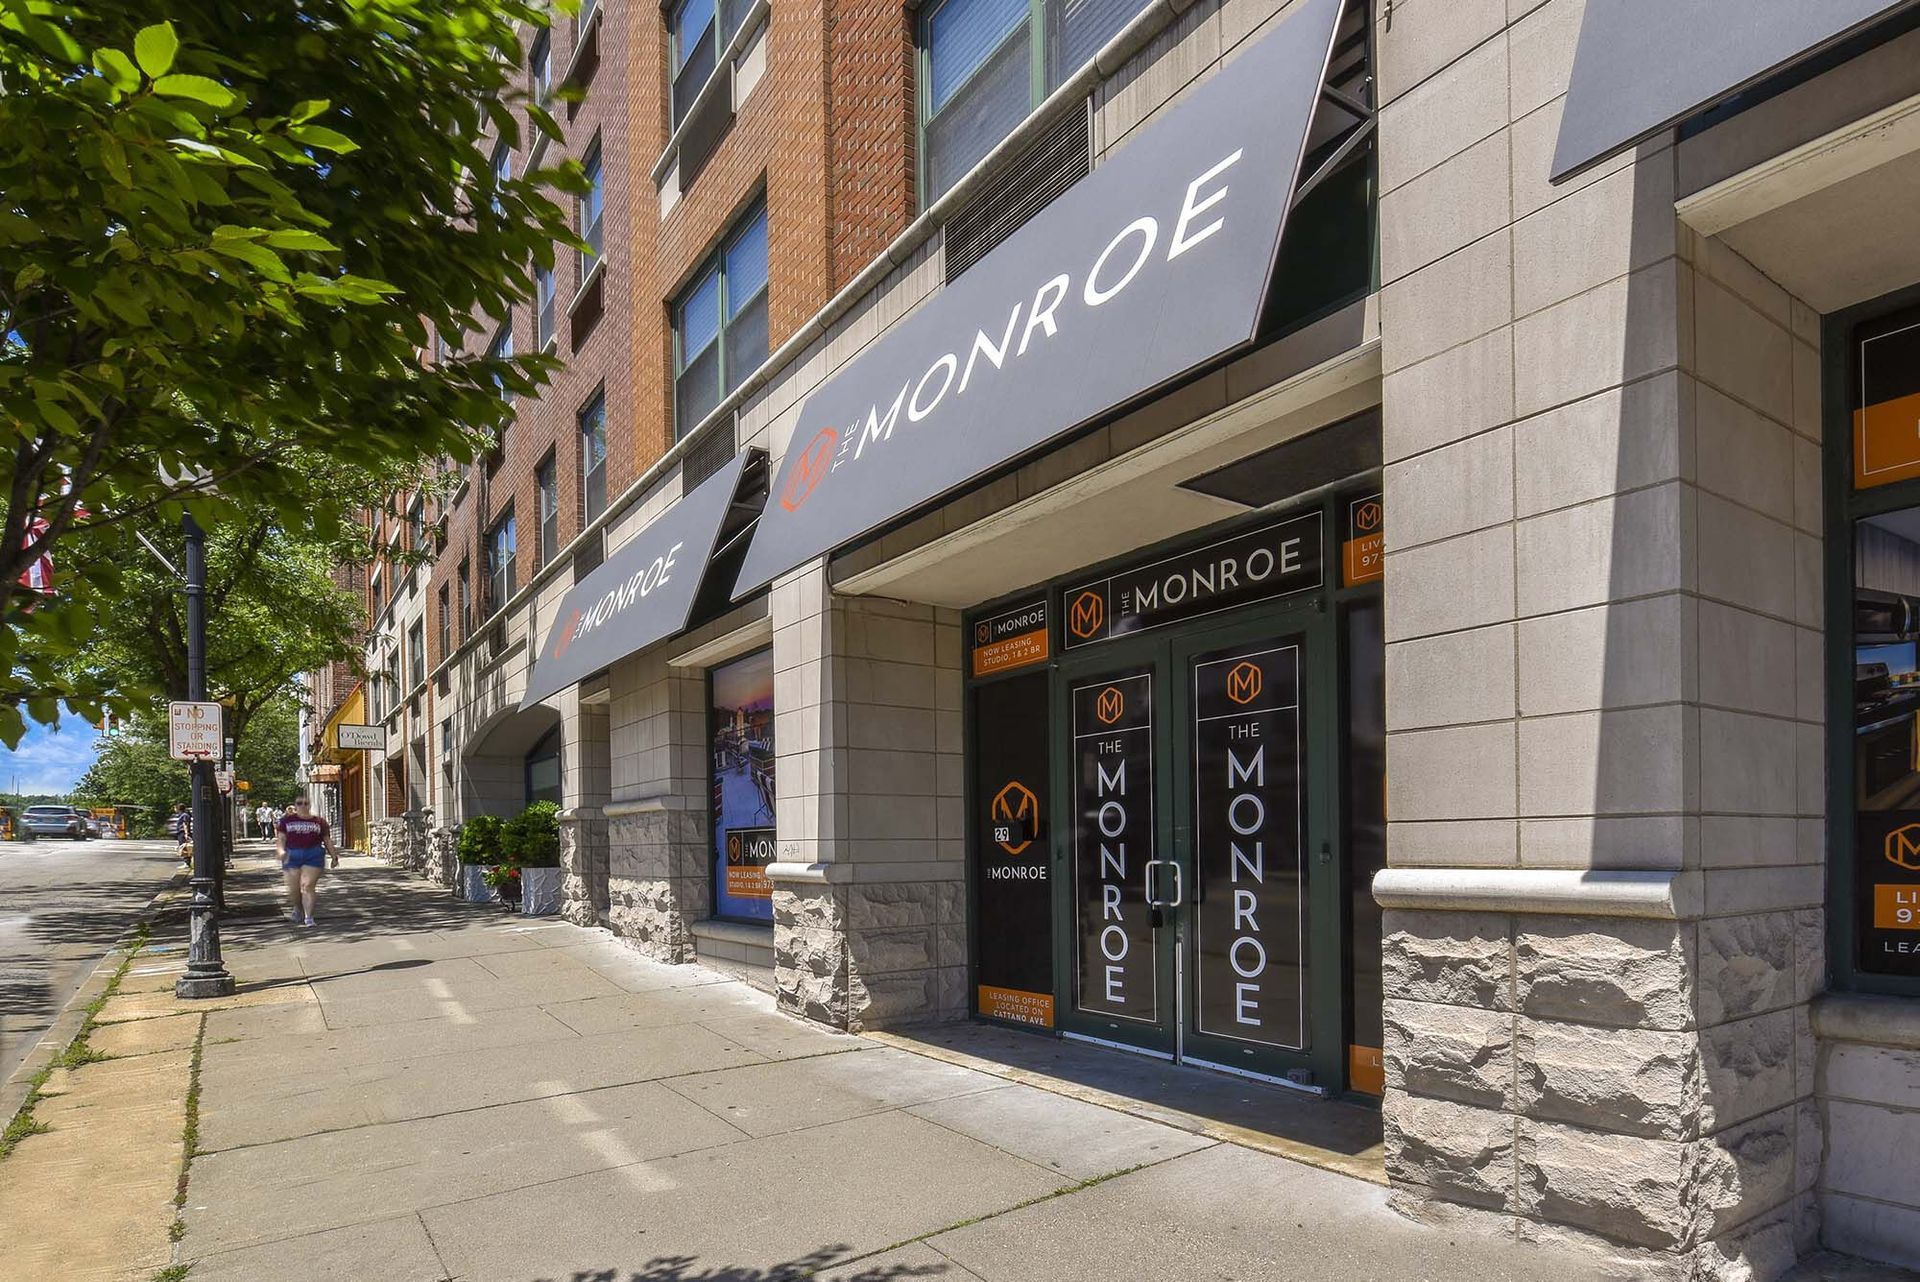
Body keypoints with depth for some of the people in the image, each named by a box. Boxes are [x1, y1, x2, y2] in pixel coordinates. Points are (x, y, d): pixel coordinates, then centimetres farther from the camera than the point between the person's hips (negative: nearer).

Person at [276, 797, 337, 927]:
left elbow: (327, 840, 12)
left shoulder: (318, 821, 8)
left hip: (313, 856, -2)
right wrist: (281, 851, -15)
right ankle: (297, 909, 36)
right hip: (292, 856, 2)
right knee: (293, 889, 7)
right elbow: (281, 838, 3)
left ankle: (308, 917, -9)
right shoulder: (287, 820, 10)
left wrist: (334, 856, 10)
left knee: (308, 886, -11)